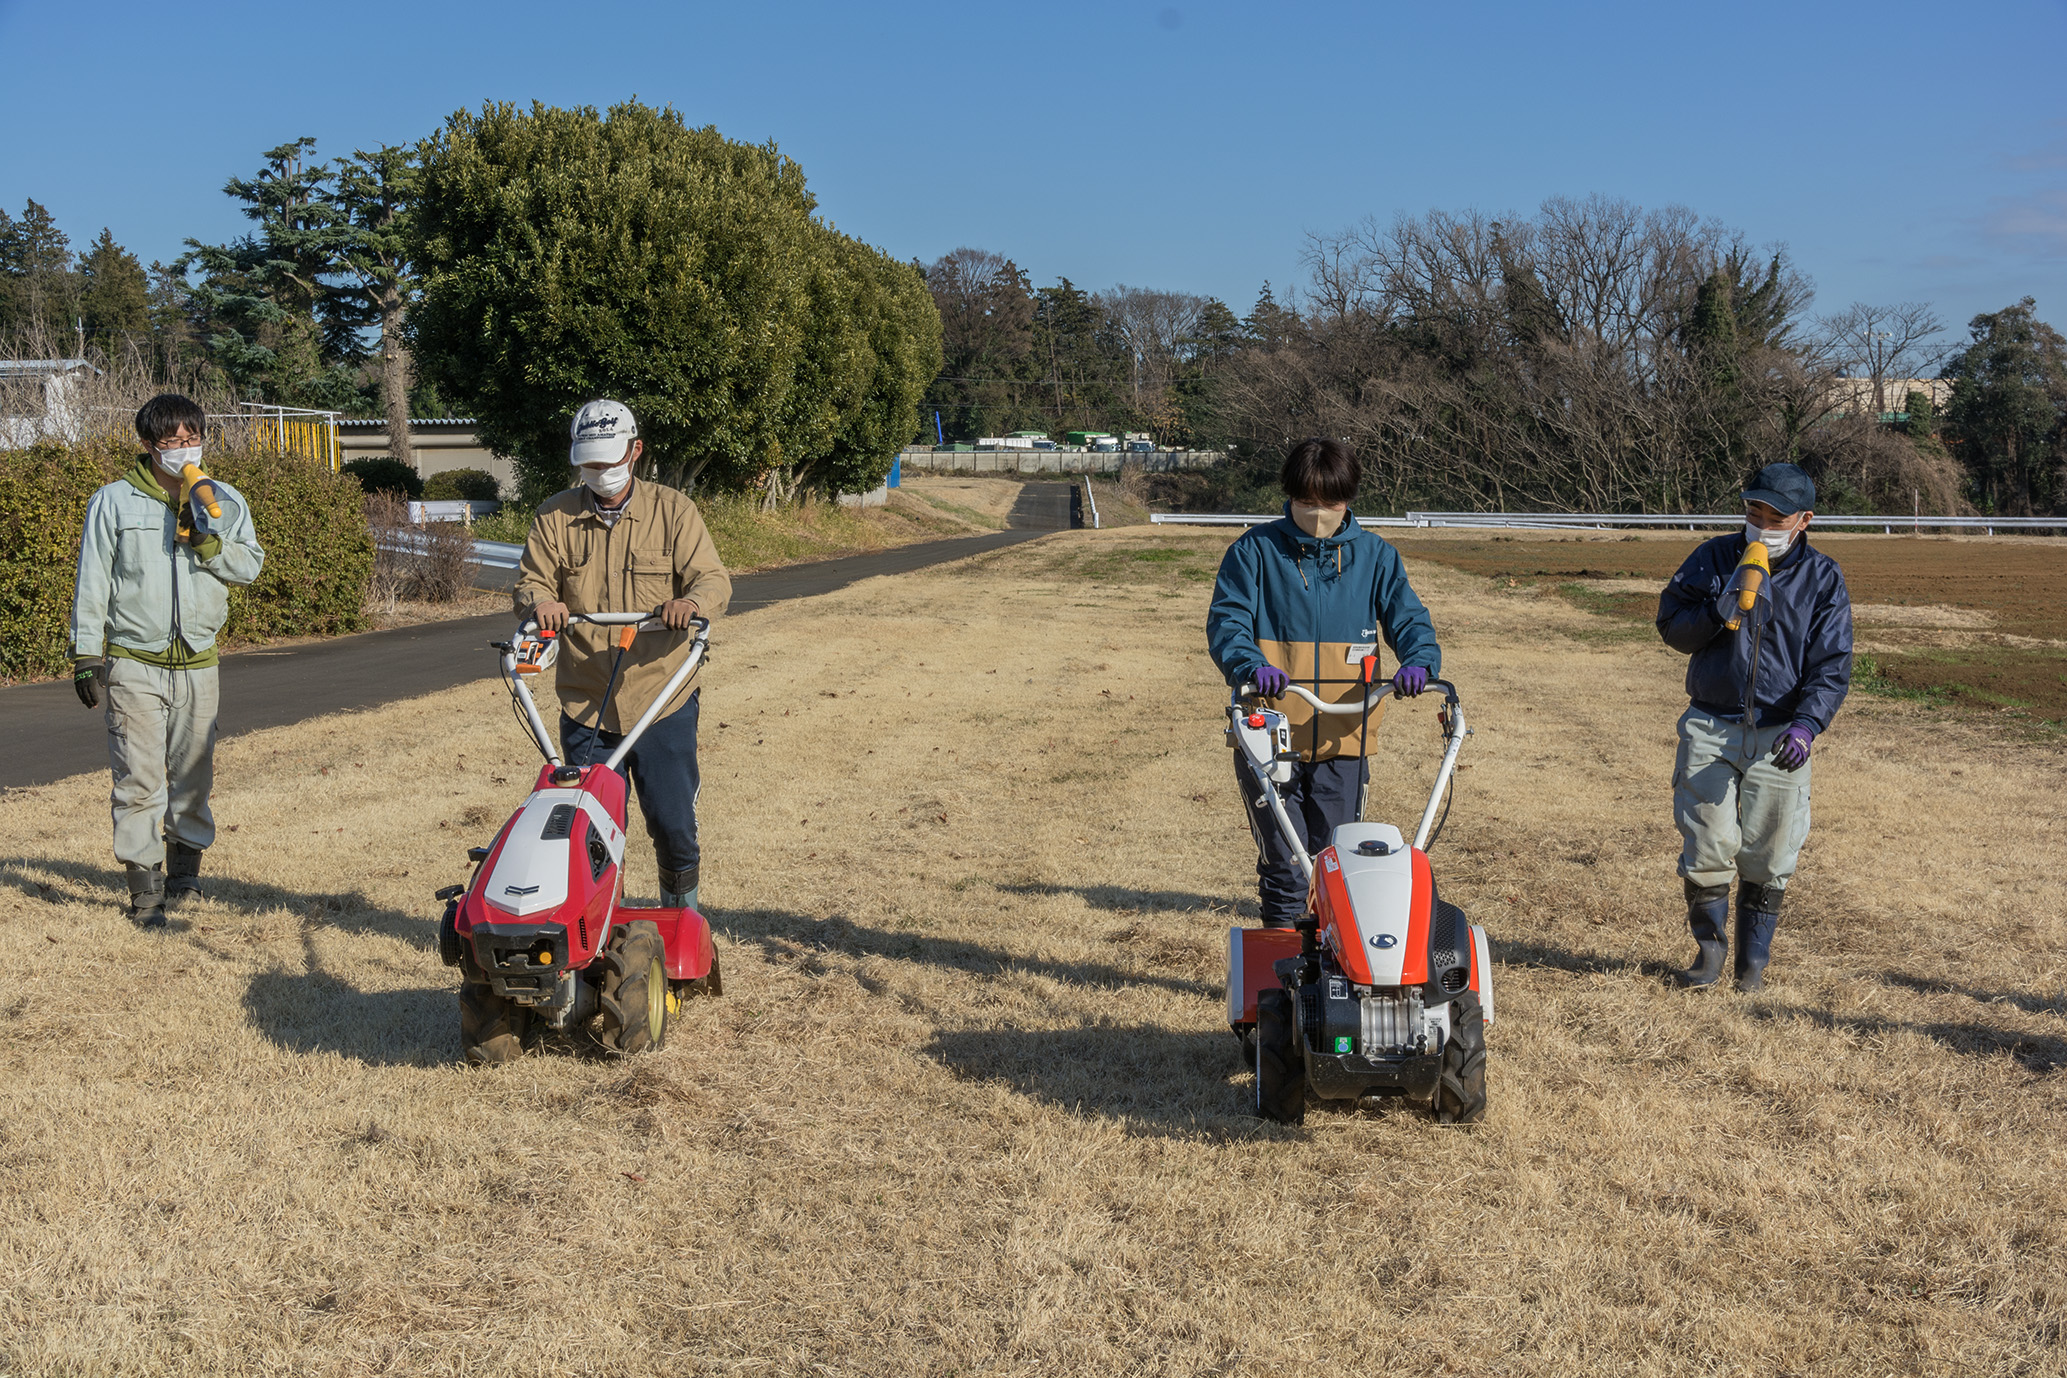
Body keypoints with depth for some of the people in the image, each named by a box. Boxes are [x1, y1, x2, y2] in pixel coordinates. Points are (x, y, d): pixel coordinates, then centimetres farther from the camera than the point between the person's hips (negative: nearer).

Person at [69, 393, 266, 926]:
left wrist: (210, 542, -13)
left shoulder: (224, 501, 8)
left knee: (193, 773, 10)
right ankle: (145, 887, 0)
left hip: (197, 662, 3)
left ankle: (184, 868, 28)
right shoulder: (114, 501, 1)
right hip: (133, 662, -3)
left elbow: (251, 565, 5)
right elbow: (92, 581, 3)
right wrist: (86, 654, -1)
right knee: (139, 778, -6)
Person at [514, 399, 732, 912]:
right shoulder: (555, 517, 7)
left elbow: (714, 581, -6)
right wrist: (539, 602, -19)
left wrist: (692, 601, -30)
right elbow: (531, 582, 6)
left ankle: (682, 915, 23)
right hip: (585, 703, 2)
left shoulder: (673, 510, 1)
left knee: (672, 821, 1)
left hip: (662, 699, -1)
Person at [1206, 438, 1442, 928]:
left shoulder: (1375, 556, 7)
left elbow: (1408, 619, 1)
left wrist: (1418, 662, -22)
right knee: (1282, 861, 0)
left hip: (1342, 742, 2)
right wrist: (1250, 665, -29)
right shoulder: (1255, 551, 1)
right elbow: (1226, 620, -7)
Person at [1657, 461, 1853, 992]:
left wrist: (1807, 725, -20)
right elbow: (1670, 626, 4)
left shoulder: (1823, 579, 1)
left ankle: (1754, 956, 21)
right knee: (1707, 847, -2)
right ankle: (1709, 946, 18)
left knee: (1768, 857, 5)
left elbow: (1831, 667, -4)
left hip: (1780, 737, 0)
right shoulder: (1713, 559, 4)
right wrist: (1716, 613, -16)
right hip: (1710, 728, 0)